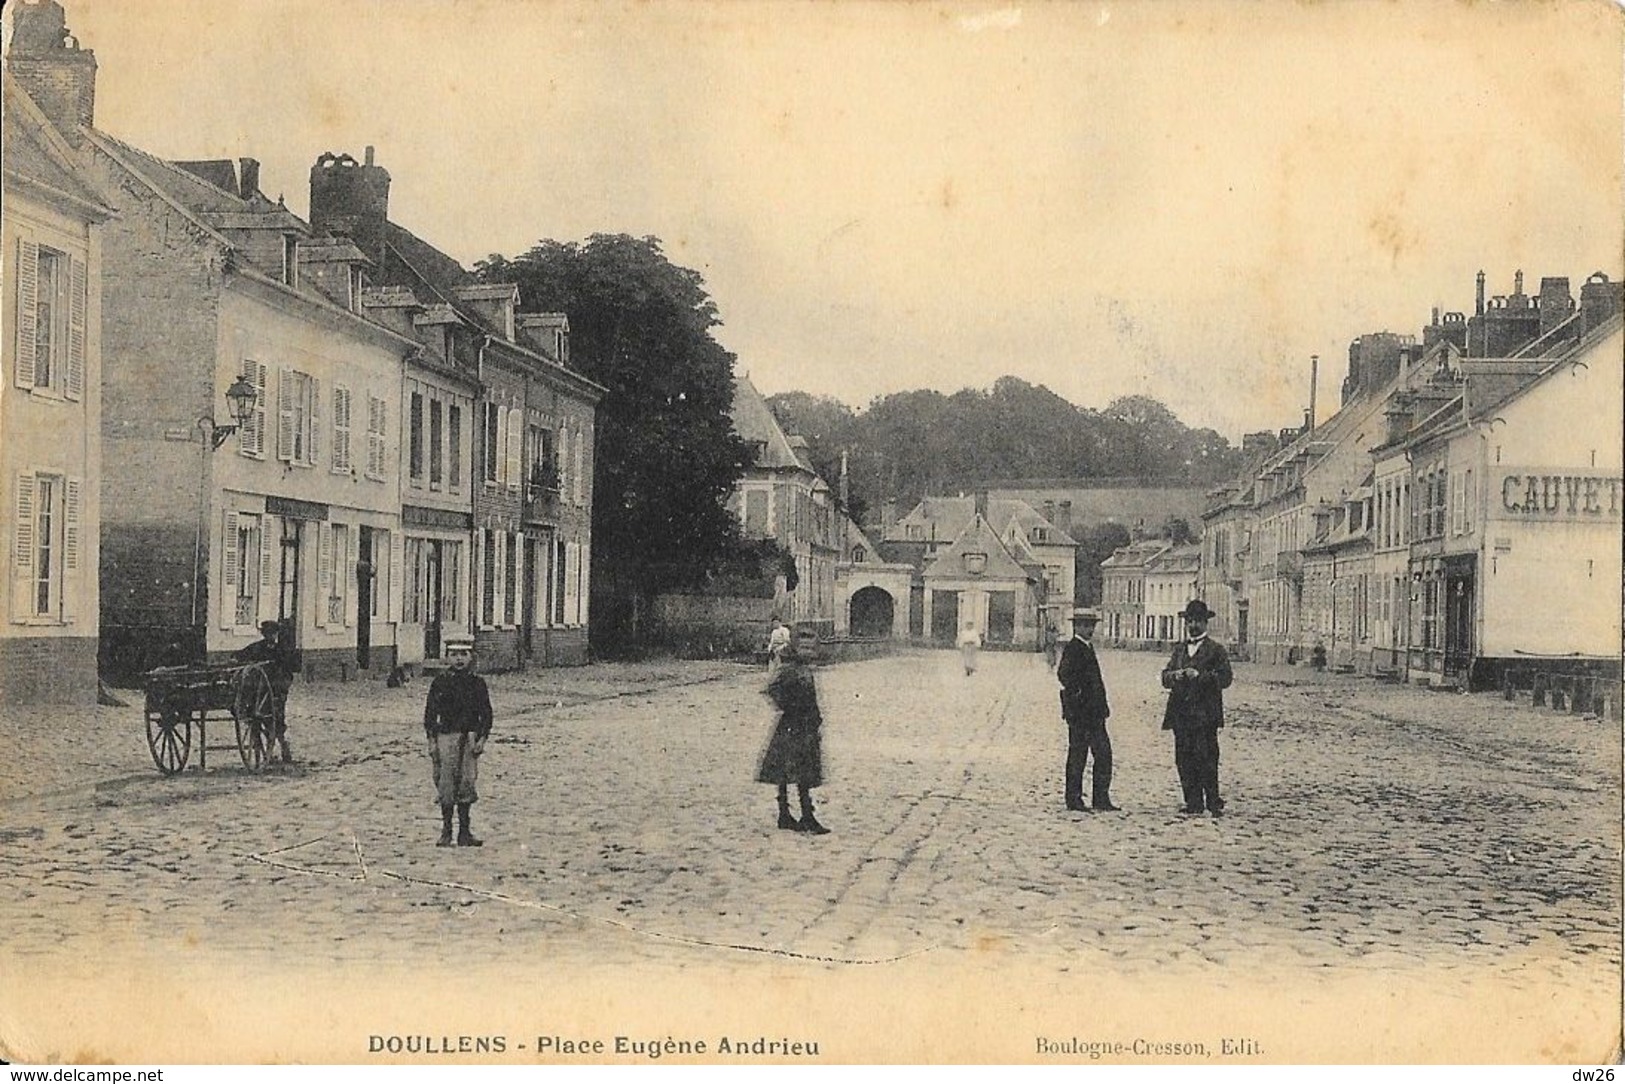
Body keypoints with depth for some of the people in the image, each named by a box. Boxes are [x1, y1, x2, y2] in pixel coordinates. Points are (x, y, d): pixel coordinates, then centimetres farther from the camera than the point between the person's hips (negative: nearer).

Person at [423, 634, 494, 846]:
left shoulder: (477, 683, 6)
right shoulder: (440, 682, 4)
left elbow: (486, 713, 7)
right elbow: (430, 713, 5)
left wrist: (482, 739, -3)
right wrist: (432, 741, -2)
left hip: (470, 738, 1)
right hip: (446, 736, -1)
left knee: (467, 785, 2)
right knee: (446, 785, -2)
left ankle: (464, 833, 8)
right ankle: (446, 832, 6)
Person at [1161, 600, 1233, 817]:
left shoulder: (1215, 649, 3)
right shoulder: (1179, 648, 19)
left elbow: (1225, 678, -7)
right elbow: (1165, 678, 16)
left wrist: (1200, 675, -17)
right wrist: (1174, 675, -6)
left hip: (1205, 715, -5)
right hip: (1181, 714, 5)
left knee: (1206, 759, -9)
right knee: (1184, 760, 3)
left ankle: (1213, 803, -2)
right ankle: (1193, 804, 8)